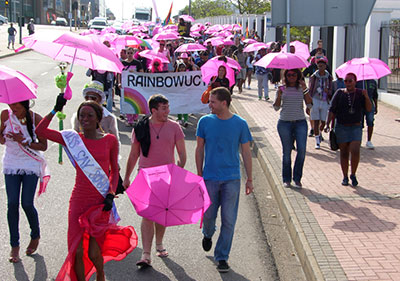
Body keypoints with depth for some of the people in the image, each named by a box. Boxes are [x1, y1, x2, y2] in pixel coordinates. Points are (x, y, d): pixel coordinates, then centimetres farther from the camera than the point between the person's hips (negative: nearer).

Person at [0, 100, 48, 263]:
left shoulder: (36, 119, -10)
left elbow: (43, 146, -6)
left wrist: (24, 141, -20)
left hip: (31, 166, -2)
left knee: (27, 203, -7)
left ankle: (35, 236, 21)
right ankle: (14, 245, 6)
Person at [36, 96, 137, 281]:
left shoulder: (110, 140, 1)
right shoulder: (73, 139, 1)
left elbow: (114, 170, 9)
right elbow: (40, 131, -4)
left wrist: (111, 194, -3)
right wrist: (56, 109, -3)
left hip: (101, 203, -1)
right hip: (79, 201, 1)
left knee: (94, 253, -1)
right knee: (77, 251, 4)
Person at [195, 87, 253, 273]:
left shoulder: (240, 124, -2)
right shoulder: (205, 122, 0)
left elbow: (246, 152, 4)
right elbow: (199, 149, 8)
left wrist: (249, 179, 3)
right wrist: (199, 174, 7)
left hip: (232, 179, -1)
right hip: (210, 178, 1)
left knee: (228, 220, 0)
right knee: (208, 215, 6)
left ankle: (222, 257, 13)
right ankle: (208, 234, 41)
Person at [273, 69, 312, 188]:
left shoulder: (302, 89, 7)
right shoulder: (282, 89, 5)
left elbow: (309, 105, -4)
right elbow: (276, 107, 1)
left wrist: (305, 90, -11)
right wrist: (279, 95, -14)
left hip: (300, 122, 1)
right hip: (284, 123, 0)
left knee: (302, 150, -10)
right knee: (287, 152, 4)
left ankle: (297, 178, 4)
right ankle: (286, 179, 16)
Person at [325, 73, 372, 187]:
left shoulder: (360, 93, 2)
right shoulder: (339, 93, 1)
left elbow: (369, 109, -5)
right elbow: (332, 110, 0)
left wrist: (366, 97, -20)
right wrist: (328, 124, -10)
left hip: (356, 127, 0)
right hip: (341, 127, 1)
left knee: (355, 152, -14)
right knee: (344, 153, 6)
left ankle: (353, 175, 6)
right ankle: (345, 177, 19)